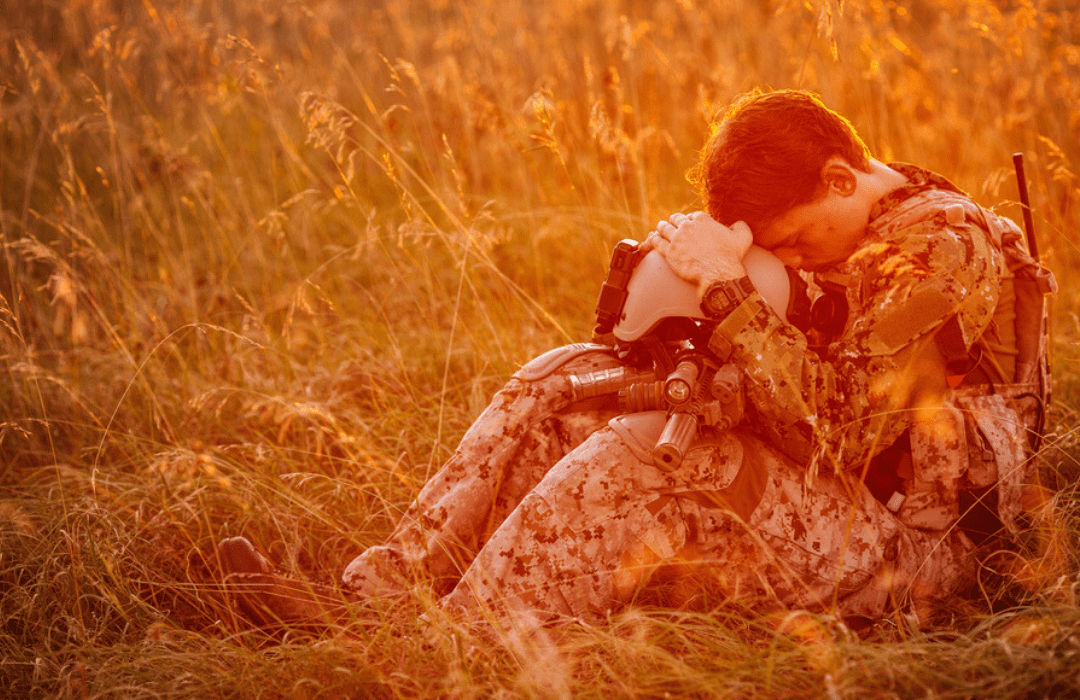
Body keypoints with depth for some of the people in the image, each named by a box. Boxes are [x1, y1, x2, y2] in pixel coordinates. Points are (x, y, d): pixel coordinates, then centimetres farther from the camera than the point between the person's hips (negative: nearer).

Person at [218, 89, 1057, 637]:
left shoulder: (943, 254, -17)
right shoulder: (849, 237, 13)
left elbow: (837, 433, -26)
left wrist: (729, 291, -27)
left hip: (900, 547, -9)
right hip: (822, 506, 9)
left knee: (638, 457, -31)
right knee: (562, 382, -3)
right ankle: (373, 601, -14)